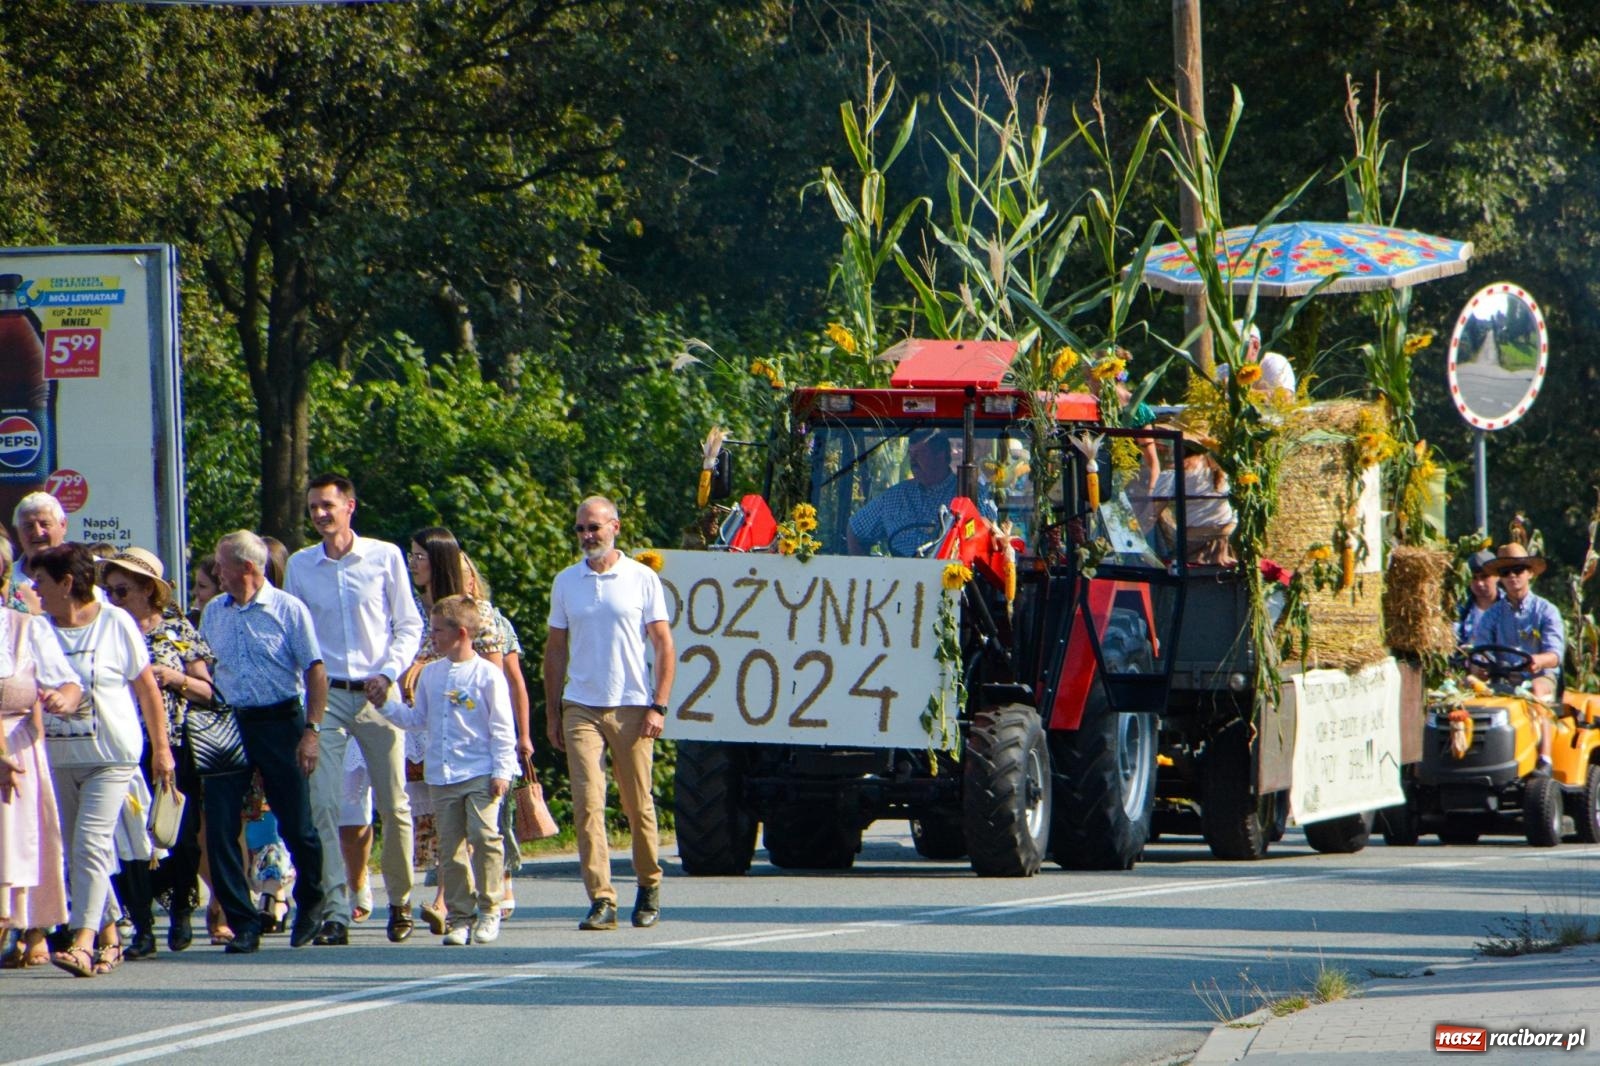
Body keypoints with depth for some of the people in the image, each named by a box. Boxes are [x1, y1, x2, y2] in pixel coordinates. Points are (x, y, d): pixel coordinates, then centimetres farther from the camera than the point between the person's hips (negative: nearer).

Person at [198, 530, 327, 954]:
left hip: (279, 723, -4)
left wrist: (312, 730, -14)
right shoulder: (213, 613, 10)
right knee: (220, 827, -5)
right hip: (227, 725, 4)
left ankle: (310, 906, 28)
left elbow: (315, 673, -7)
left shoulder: (288, 610, -4)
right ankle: (242, 923, 1)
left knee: (296, 824, 3)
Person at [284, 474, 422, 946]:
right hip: (324, 695, 1)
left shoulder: (385, 557, 2)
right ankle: (335, 912, -13)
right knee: (323, 805, -11)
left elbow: (409, 625, 6)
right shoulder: (300, 565, 7)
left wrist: (389, 674, -8)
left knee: (394, 806, 2)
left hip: (375, 694, -1)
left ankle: (400, 902, 21)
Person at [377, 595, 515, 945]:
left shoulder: (487, 674, -4)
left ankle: (489, 909, -5)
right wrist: (386, 705, 9)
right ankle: (460, 916, 9)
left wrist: (501, 771, -8)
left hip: (481, 775, -5)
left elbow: (501, 729, -3)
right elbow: (418, 719, 21)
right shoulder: (431, 674, 13)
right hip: (442, 777, 5)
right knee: (450, 847, 4)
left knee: (484, 834, -15)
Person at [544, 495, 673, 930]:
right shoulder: (566, 582, 9)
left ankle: (649, 886, 24)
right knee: (587, 803, -10)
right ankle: (601, 899, -13)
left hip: (631, 707, -2)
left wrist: (658, 707, -7)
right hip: (581, 709, 2)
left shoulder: (642, 579, 2)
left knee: (638, 805, 5)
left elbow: (664, 646, 1)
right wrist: (552, 713, 9)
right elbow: (556, 649, 14)